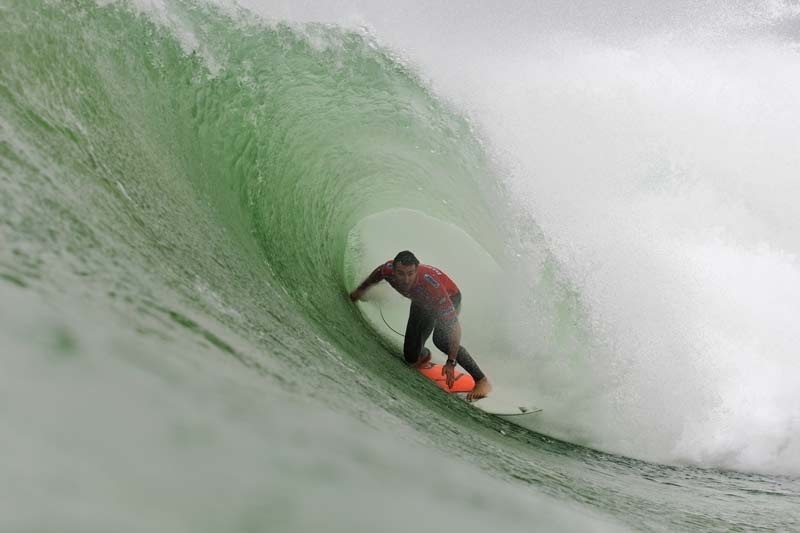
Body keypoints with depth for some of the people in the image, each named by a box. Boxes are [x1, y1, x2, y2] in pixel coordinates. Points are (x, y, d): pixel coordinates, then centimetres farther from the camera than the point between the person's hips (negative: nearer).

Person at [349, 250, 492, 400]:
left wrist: (451, 362, -42)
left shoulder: (432, 284, -44)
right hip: (421, 303, 5)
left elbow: (454, 327, -40)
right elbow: (374, 276, -2)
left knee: (440, 338, -34)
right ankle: (424, 355, 42)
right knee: (411, 358, 3)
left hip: (449, 300, -5)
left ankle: (482, 380, -22)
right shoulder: (388, 269, -31)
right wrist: (360, 290, 15)